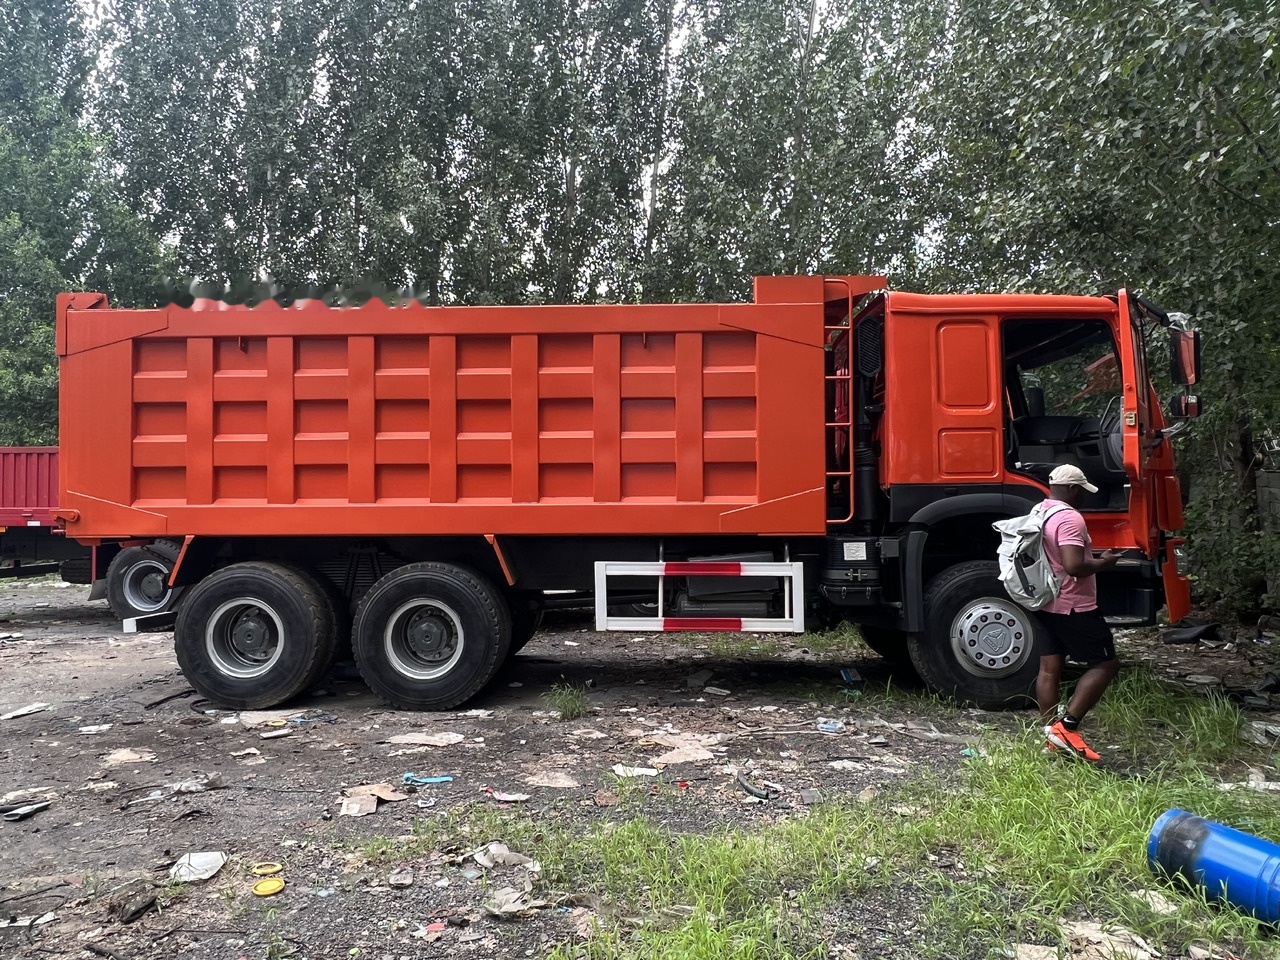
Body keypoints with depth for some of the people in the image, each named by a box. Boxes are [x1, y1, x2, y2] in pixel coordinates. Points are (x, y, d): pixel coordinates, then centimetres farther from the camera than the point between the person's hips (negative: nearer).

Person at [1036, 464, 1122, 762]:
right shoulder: (1069, 518, -20)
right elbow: (1074, 566, -29)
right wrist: (1104, 562, -11)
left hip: (1046, 604, 10)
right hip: (1074, 607, -9)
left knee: (1049, 668, 9)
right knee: (1105, 664, 0)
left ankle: (1052, 736, 14)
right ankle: (1066, 727, -5)